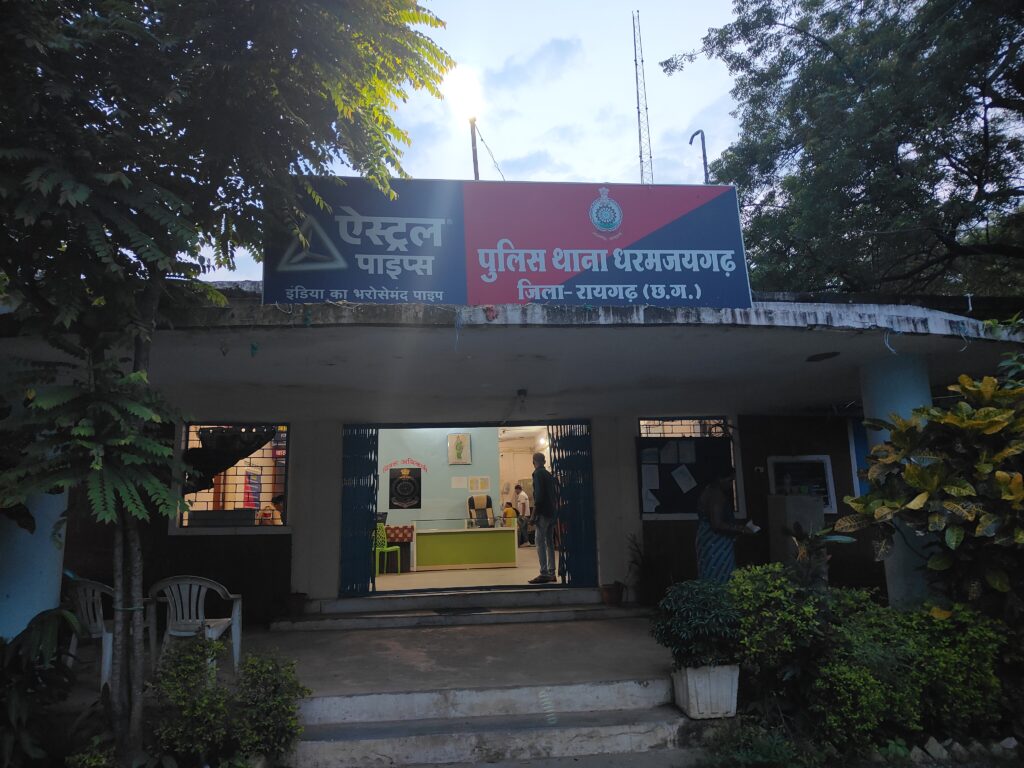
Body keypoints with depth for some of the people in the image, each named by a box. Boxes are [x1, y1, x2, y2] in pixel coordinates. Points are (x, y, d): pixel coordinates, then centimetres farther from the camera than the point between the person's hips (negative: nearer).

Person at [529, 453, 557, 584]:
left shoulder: (538, 474, -9)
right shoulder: (549, 475, 16)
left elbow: (539, 495, -16)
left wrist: (534, 515, -14)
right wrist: (553, 511, 19)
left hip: (543, 513, -9)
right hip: (551, 513, 9)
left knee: (540, 542, -8)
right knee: (550, 542, 11)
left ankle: (544, 573, -11)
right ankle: (551, 573, 14)